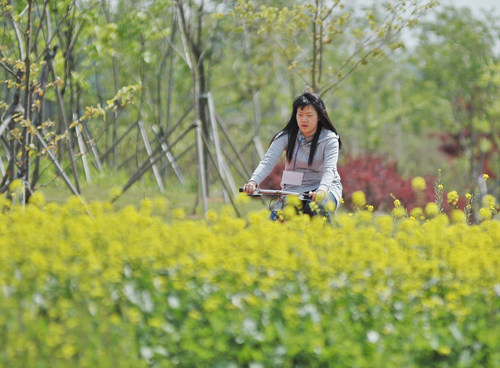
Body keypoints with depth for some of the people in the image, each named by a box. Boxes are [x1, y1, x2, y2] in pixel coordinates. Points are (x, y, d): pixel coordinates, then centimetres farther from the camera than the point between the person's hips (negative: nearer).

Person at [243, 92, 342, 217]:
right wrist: (253, 181, -35)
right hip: (293, 189, 1)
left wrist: (322, 190, -44)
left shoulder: (329, 139, -7)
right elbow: (267, 161, -14)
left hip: (325, 186, -1)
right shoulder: (287, 136, -2)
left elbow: (329, 169, -22)